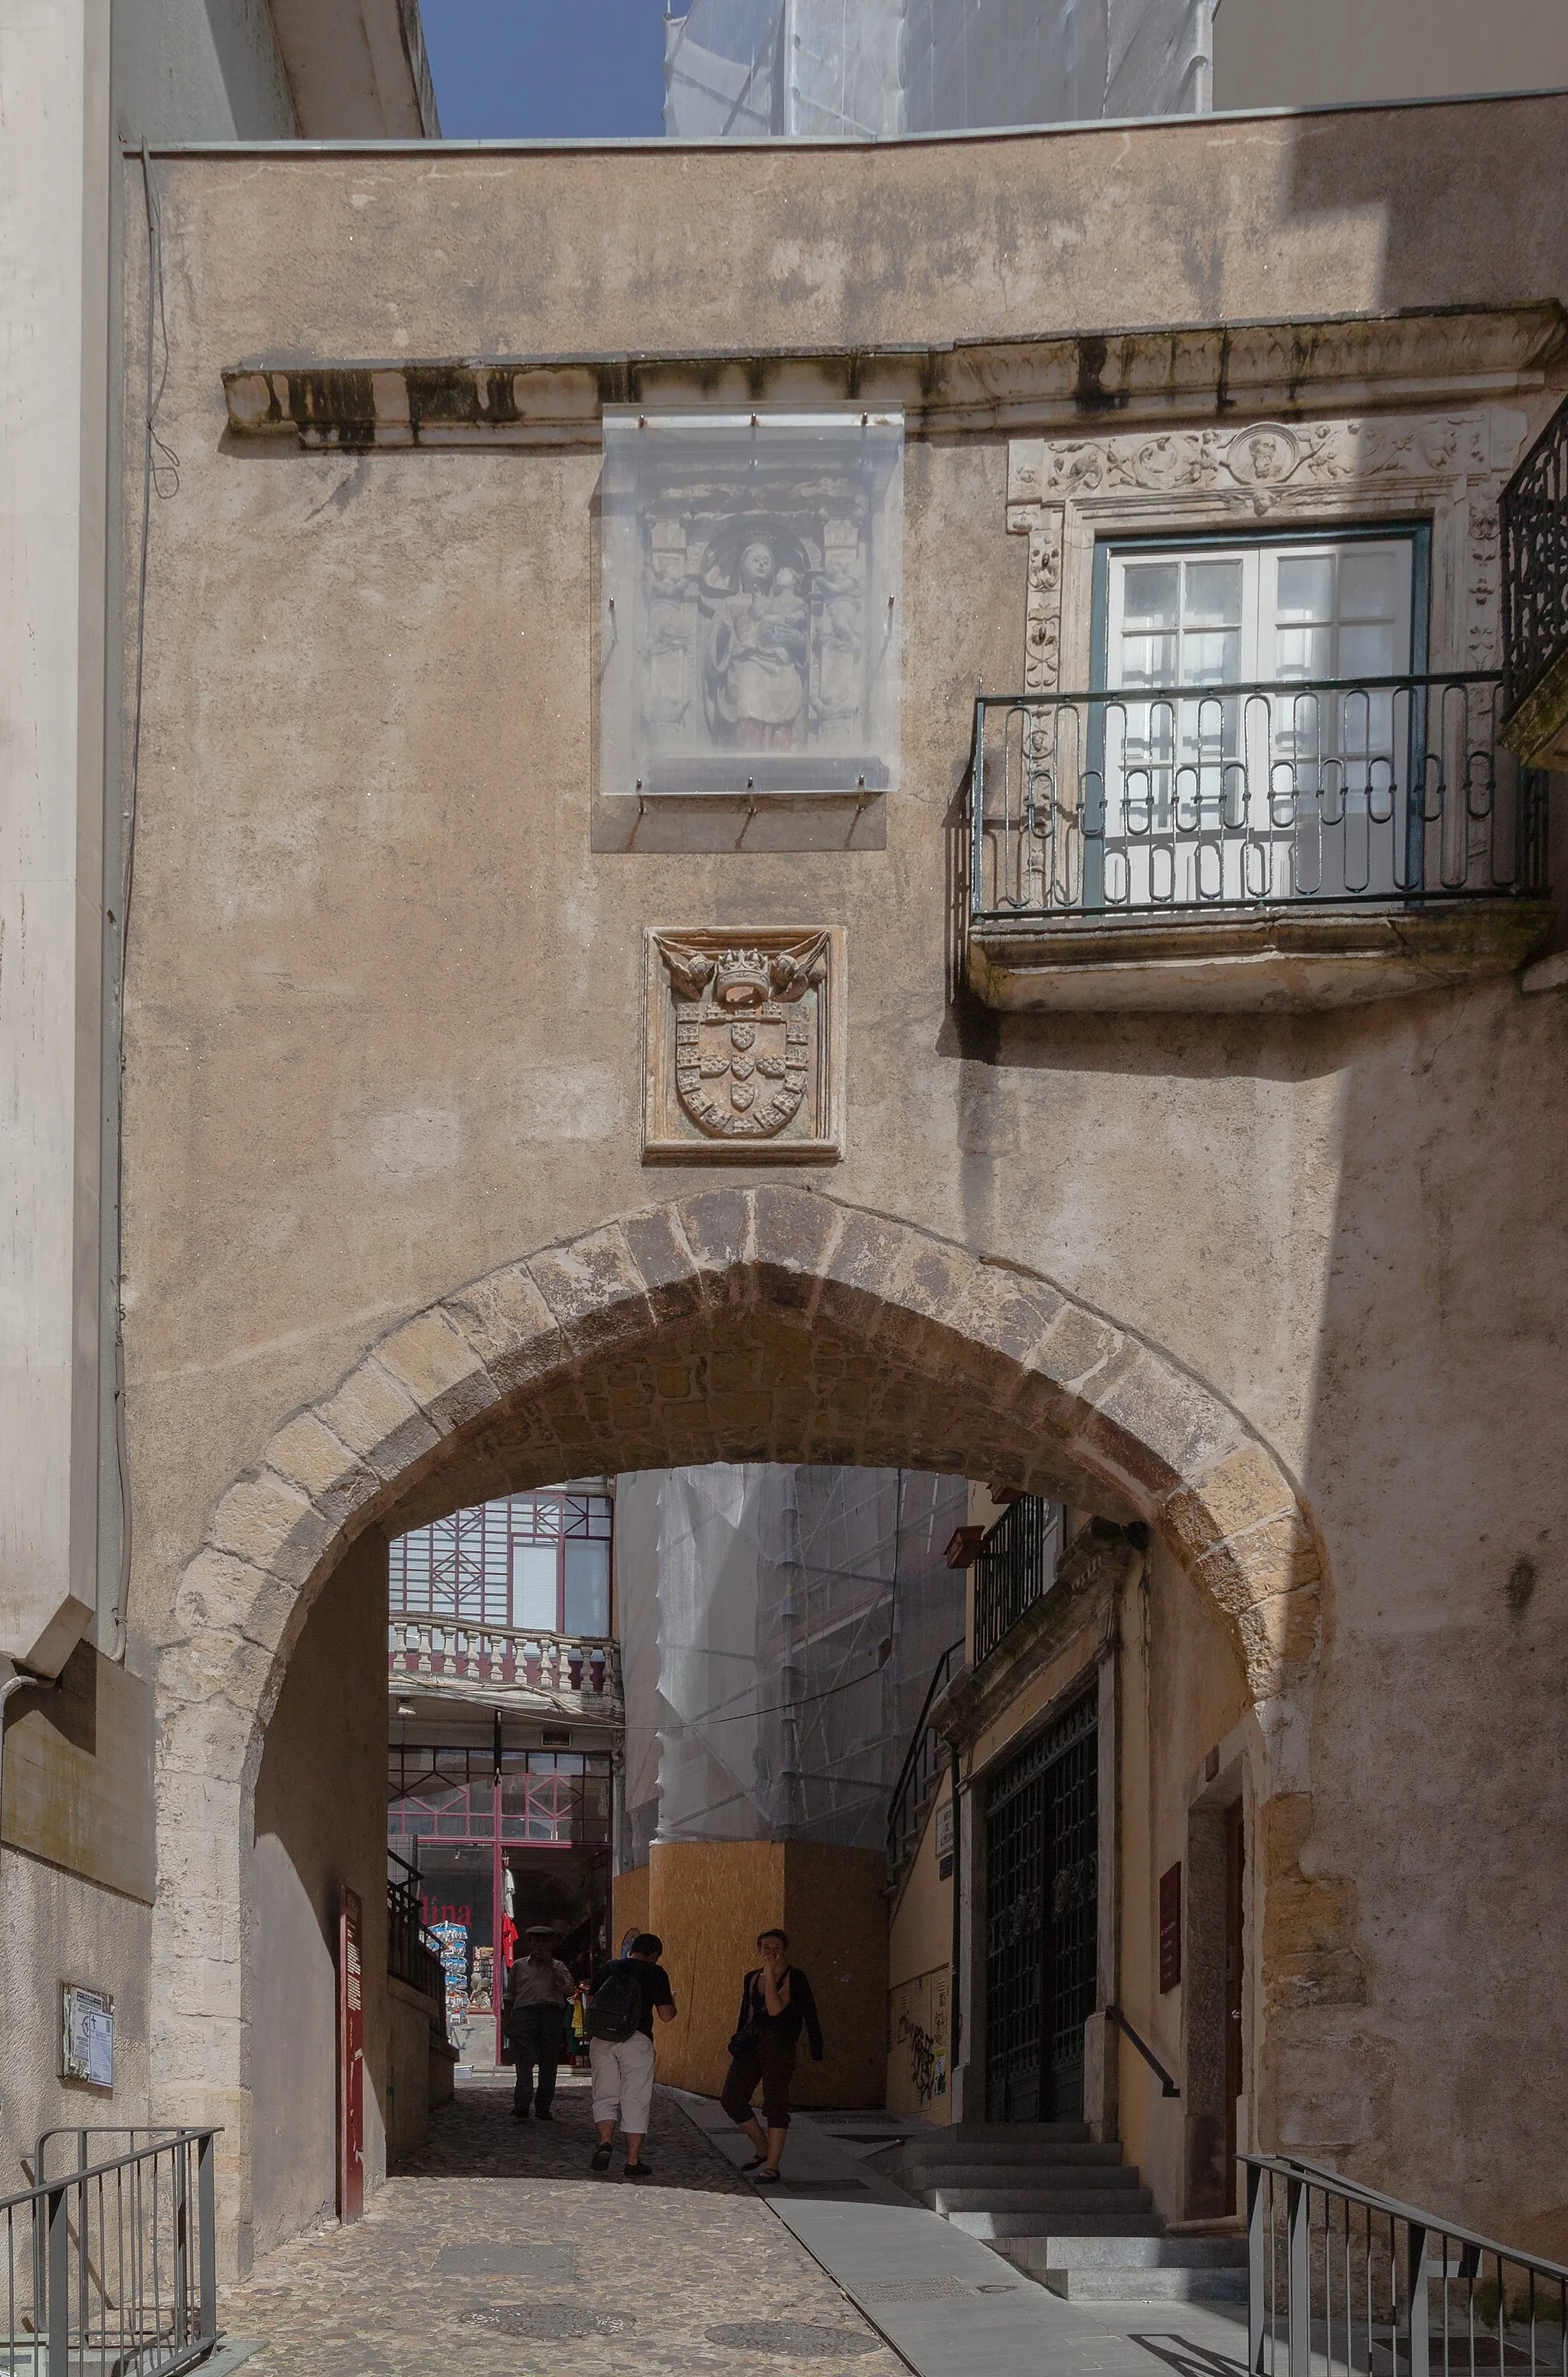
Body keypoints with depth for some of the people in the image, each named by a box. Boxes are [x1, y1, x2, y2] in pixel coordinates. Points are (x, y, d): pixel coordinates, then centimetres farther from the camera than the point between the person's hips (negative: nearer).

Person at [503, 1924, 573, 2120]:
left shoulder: (558, 1967, 17)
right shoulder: (519, 1966, 18)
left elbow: (567, 1989, -2)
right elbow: (510, 1997, 19)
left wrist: (550, 1965, -3)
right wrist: (508, 2023, 10)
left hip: (552, 2014, 1)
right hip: (525, 2014, -1)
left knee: (549, 2064, 1)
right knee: (524, 2062, -13)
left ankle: (543, 2108, 9)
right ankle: (522, 2107, -18)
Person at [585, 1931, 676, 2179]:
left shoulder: (606, 1969, 11)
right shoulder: (655, 1973, 0)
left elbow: (590, 2004, 13)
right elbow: (666, 2015, -1)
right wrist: (671, 2000, 19)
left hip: (600, 2039, 3)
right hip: (636, 2040, -3)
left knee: (605, 2096, 14)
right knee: (636, 2102, 5)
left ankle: (605, 2143, -9)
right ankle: (633, 2163, 6)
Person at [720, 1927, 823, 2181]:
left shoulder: (794, 1977, -5)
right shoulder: (751, 1979, 14)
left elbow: (775, 2009, -17)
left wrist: (771, 1973, -17)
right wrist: (735, 2047, 22)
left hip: (779, 2044, -7)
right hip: (750, 2043, 7)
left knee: (775, 2104, -6)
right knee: (731, 2099, 1)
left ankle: (772, 2166, -1)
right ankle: (762, 2149, 18)